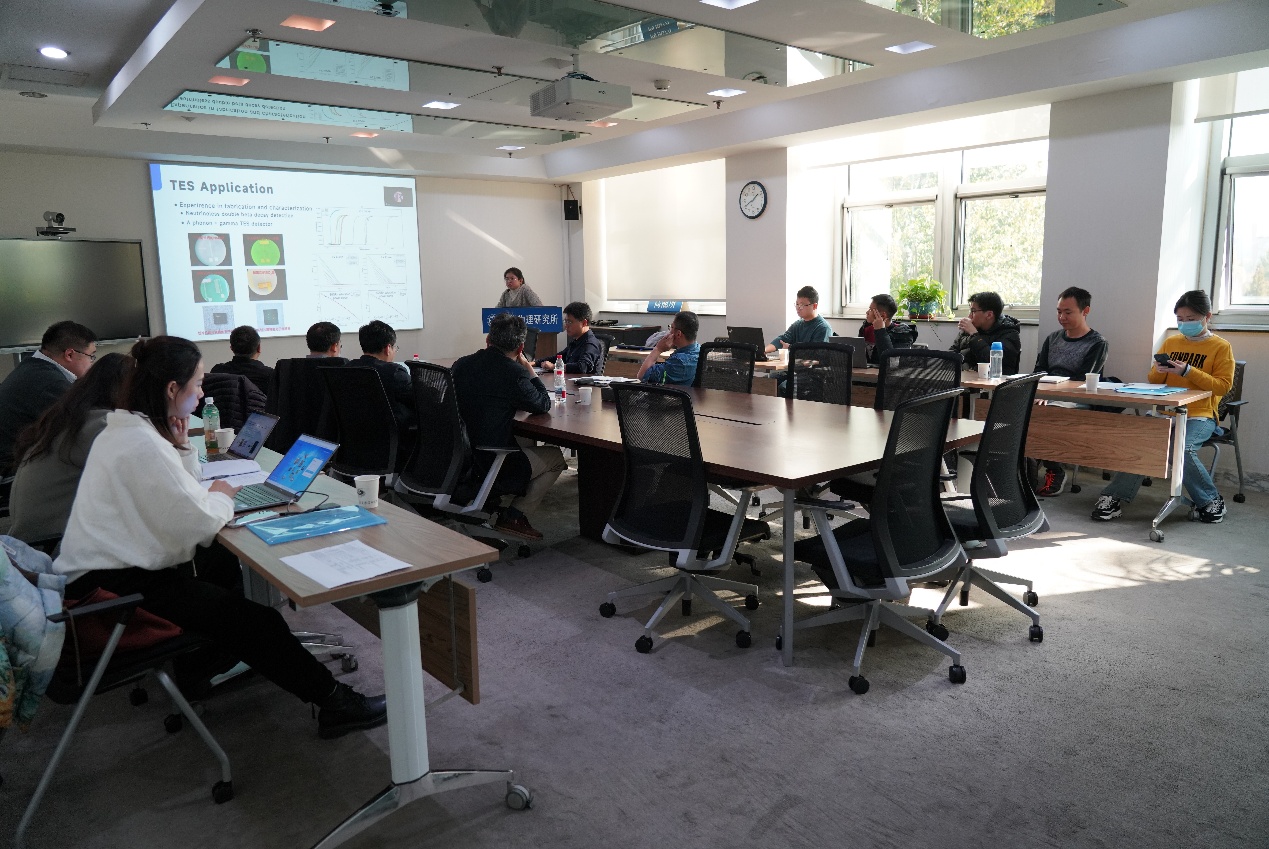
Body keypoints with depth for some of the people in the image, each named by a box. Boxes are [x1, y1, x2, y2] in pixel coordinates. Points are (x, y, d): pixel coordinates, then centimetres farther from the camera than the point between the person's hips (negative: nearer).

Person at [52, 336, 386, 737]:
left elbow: (178, 495, 13)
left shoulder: (126, 429, 9)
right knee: (255, 621, -10)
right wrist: (221, 497, -6)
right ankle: (334, 703, -2)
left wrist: (182, 447, 0)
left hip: (115, 566, 10)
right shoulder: (142, 445, -24)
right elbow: (198, 522, -26)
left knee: (226, 567, 23)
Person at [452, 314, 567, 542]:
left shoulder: (461, 364, 1)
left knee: (528, 441, 32)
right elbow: (543, 405, -5)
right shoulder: (514, 372, -19)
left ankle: (500, 504, 24)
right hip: (491, 465, -7)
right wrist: (528, 368, 2)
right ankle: (513, 516, 11)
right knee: (556, 456, 16)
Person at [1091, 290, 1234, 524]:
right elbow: (1153, 381, 20)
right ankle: (1115, 498, -23)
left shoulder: (1221, 347, 4)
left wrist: (1188, 371, -16)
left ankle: (1211, 501, -8)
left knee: (1180, 448, -32)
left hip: (1200, 415, -4)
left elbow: (1223, 385, -6)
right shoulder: (1170, 342, 16)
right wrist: (1159, 371, -4)